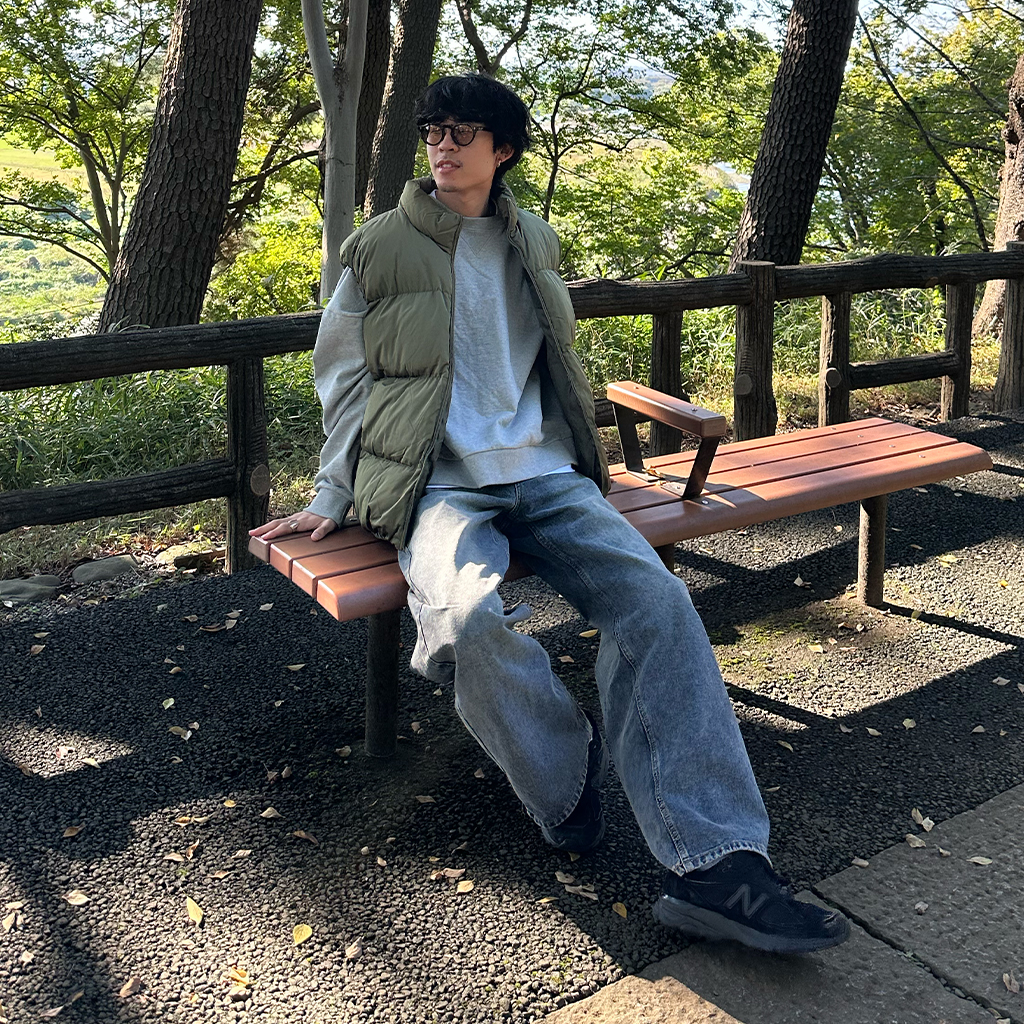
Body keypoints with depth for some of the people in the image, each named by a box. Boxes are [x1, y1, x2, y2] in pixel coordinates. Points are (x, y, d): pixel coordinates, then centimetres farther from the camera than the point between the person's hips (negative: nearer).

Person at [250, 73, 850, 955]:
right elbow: (343, 379, 10)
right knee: (468, 616, -37)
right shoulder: (381, 249, 7)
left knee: (655, 597, -24)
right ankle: (565, 776, -6)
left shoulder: (533, 244, 18)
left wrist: (585, 459, 24)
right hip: (440, 485, -3)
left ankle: (714, 865, -24)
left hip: (544, 476, 4)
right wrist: (331, 500, 4)